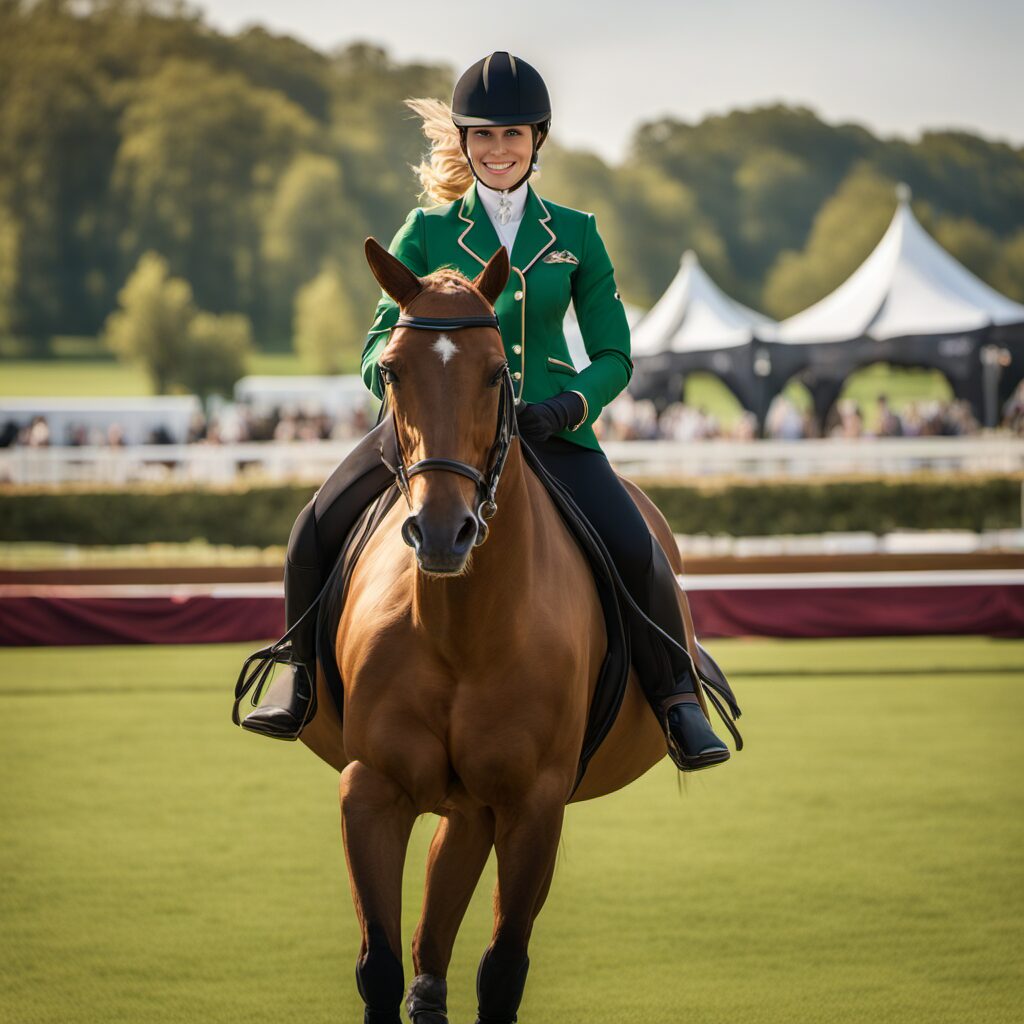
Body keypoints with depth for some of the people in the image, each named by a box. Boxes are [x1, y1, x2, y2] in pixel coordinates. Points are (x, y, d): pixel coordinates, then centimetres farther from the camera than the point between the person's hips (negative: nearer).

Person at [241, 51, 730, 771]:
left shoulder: (575, 236, 9)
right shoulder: (427, 233, 7)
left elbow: (613, 355, 9)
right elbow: (382, 339, 5)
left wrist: (567, 405, -13)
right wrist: (396, 375, -20)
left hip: (549, 427, 0)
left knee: (635, 549, -24)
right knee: (319, 529, -17)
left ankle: (679, 704, -7)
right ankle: (302, 682, 6)